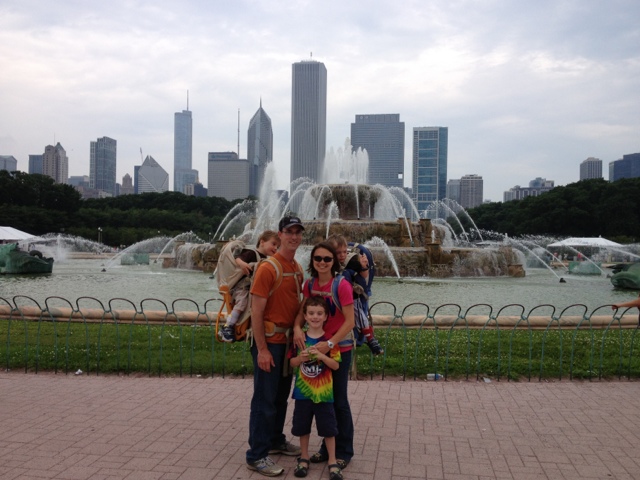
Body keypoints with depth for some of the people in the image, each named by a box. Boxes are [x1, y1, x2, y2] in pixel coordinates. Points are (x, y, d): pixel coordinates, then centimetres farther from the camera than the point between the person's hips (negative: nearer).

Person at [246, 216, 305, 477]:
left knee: (281, 396, 19)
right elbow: (256, 312, -18)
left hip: (289, 340, 8)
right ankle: (256, 456, 11)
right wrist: (262, 349, -19)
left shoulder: (298, 268, 8)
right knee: (265, 400, 0)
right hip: (269, 341, -8)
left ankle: (276, 441, 35)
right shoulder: (268, 268, -16)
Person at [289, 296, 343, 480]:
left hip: (324, 392, -2)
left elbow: (336, 365, -8)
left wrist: (321, 356, -24)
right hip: (303, 391, 2)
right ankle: (304, 458, 30)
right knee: (302, 426, 12)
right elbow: (292, 363, 4)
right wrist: (301, 358, -17)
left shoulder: (329, 339, -6)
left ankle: (333, 462, 19)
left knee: (328, 427, 5)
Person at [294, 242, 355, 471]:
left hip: (340, 348, -5)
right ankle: (327, 447, 31)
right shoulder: (310, 284, 0)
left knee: (339, 400, 5)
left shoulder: (342, 285, -18)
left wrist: (330, 343, -26)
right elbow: (303, 310, 2)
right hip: (317, 347, 6)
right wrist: (297, 327, -19)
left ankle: (344, 452, 22)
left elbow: (349, 321, -19)